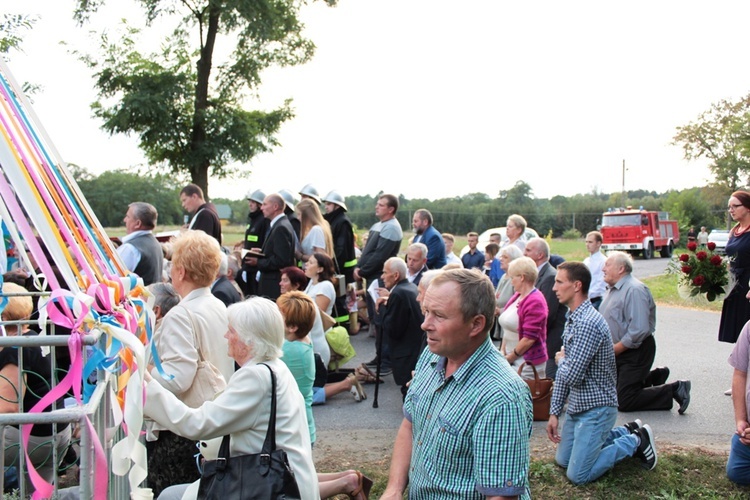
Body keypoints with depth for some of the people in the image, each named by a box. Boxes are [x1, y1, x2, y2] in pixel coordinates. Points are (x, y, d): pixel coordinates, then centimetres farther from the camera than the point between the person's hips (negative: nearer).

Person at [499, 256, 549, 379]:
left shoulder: (535, 302, -16)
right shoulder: (516, 296, 10)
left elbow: (529, 338, -18)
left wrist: (509, 358, -11)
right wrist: (502, 351, 4)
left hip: (528, 364, -8)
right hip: (511, 360, 8)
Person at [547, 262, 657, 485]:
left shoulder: (588, 323, -26)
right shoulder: (572, 319, 7)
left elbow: (572, 375, -29)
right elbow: (563, 374, 10)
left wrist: (561, 360, -6)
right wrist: (554, 412, 9)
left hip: (595, 408, -10)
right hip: (576, 405, 10)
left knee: (577, 475, -7)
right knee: (563, 460, 20)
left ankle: (636, 441, 8)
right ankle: (627, 432, 25)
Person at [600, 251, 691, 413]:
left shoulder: (634, 290, -21)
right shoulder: (613, 289, 9)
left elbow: (639, 330, -28)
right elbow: (607, 323, 18)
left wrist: (613, 350, -20)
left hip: (636, 351, -9)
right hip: (619, 351, 10)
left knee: (624, 402, -10)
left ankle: (674, 389, 1)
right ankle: (655, 376, 28)